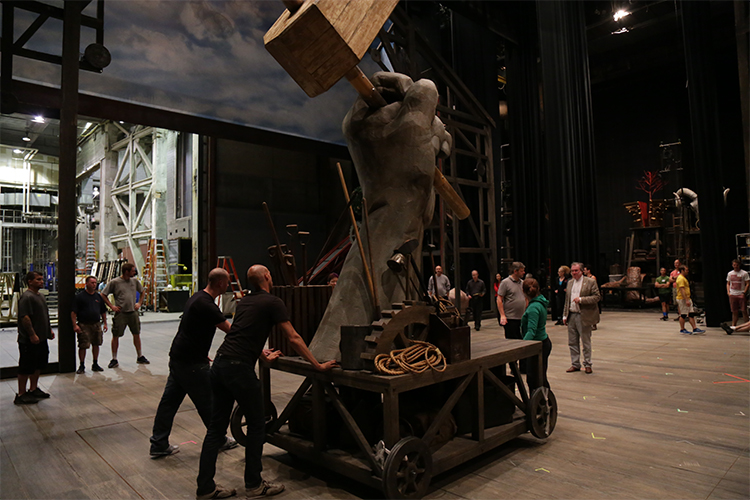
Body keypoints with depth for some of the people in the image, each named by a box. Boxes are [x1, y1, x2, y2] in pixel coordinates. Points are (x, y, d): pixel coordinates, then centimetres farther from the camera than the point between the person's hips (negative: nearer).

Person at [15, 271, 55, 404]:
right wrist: (32, 334, -24)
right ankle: (21, 395, 9)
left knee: (39, 364, 17)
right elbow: (25, 317, -22)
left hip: (41, 338, 10)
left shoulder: (40, 296, 15)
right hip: (29, 340, -10)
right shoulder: (26, 297, -16)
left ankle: (33, 389, 30)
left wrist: (49, 329, 19)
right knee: (26, 367, -1)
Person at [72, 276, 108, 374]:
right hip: (84, 325, -5)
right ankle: (82, 366, 10)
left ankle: (95, 364, 20)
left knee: (96, 344, 9)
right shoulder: (80, 296, -4)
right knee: (83, 346, -3)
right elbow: (73, 312, -8)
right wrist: (75, 325, -16)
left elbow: (103, 311, 18)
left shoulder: (98, 296, 12)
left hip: (97, 324, 5)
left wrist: (105, 323, 14)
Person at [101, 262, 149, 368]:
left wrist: (139, 303, 10)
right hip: (120, 313, -4)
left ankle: (140, 356, 22)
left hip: (133, 312, 4)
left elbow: (142, 292, 22)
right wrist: (111, 306, -7)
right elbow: (103, 295, -1)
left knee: (136, 334, 10)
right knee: (115, 336, 2)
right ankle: (114, 360, 13)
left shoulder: (135, 281, 7)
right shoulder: (114, 282, -6)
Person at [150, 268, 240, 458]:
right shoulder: (205, 304, -23)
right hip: (192, 363, -10)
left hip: (178, 356, 10)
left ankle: (158, 444, 23)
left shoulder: (197, 297, 9)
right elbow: (230, 329, -22)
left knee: (169, 400, 13)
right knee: (207, 403, 5)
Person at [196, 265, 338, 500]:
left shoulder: (244, 301, 19)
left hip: (219, 364, 8)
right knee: (256, 426, 8)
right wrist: (318, 366, 1)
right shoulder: (273, 302, -4)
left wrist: (264, 356, 48)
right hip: (239, 369, -8)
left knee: (216, 428, 14)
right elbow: (294, 339, -5)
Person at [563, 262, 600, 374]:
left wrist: (581, 299, -20)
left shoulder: (590, 282, -5)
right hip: (571, 316, 6)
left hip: (583, 316, -6)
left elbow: (597, 297, -11)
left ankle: (587, 365, 17)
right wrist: (565, 315, 12)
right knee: (572, 342, 10)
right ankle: (575, 364, 20)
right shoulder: (570, 283, 14)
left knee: (586, 342, 5)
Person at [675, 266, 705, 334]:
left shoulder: (684, 278, 20)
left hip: (687, 299, 10)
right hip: (683, 299, -10)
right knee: (683, 315, -3)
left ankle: (695, 329, 7)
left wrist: (688, 299, 22)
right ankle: (682, 330, 4)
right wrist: (686, 300, -27)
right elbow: (682, 290, -23)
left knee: (691, 314, 7)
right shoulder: (681, 278, -15)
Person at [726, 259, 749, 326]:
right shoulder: (729, 273, 11)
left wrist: (744, 293, -13)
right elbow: (728, 283, 18)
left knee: (744, 311, -3)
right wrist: (728, 291, 4)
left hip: (741, 295, -3)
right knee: (734, 311, 8)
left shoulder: (744, 273, -1)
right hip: (732, 295, 3)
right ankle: (733, 325, 12)